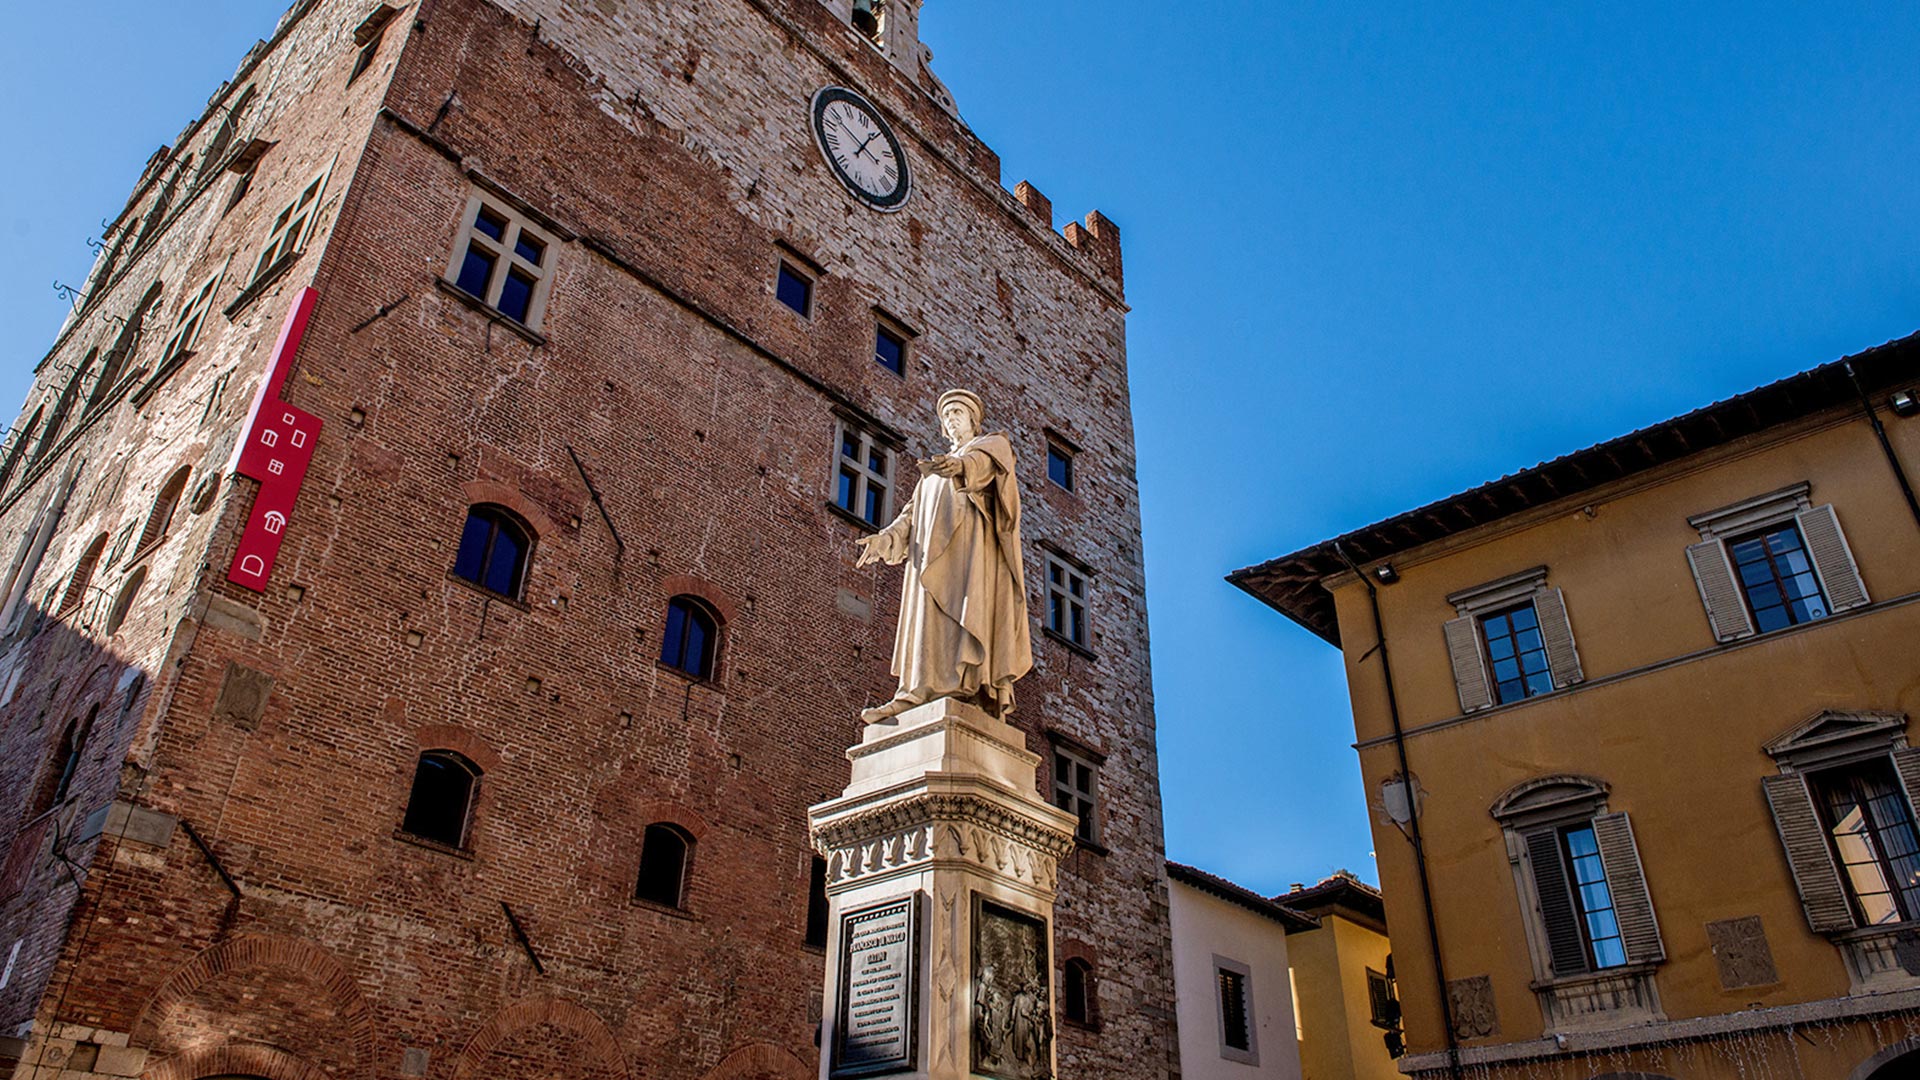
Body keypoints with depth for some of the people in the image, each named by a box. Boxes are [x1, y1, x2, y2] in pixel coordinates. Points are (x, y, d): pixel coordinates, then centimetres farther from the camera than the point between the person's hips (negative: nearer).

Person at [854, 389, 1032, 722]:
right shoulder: (935, 470, 35)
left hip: (970, 537, -6)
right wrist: (885, 538, 5)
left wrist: (962, 465, -35)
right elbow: (912, 512, 23)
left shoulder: (993, 445, 16)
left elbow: (985, 461, -11)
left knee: (967, 605, -21)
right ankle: (915, 692, -20)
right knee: (927, 615, -8)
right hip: (933, 548, 6)